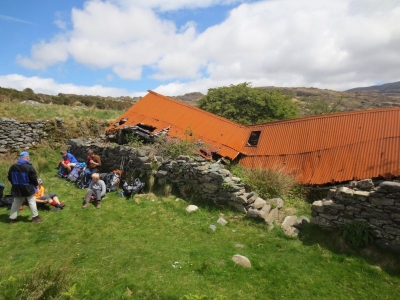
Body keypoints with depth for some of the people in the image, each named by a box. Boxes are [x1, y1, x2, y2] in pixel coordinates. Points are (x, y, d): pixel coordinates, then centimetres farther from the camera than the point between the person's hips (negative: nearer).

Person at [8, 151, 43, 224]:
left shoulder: (13, 167, 1)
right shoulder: (29, 167, -19)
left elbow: (10, 178, 9)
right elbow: (34, 178, -15)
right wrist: (36, 184, 4)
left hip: (17, 188, 5)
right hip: (28, 188, -5)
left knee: (16, 203, 17)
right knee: (32, 202, 5)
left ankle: (12, 219, 22)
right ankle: (35, 217, 9)